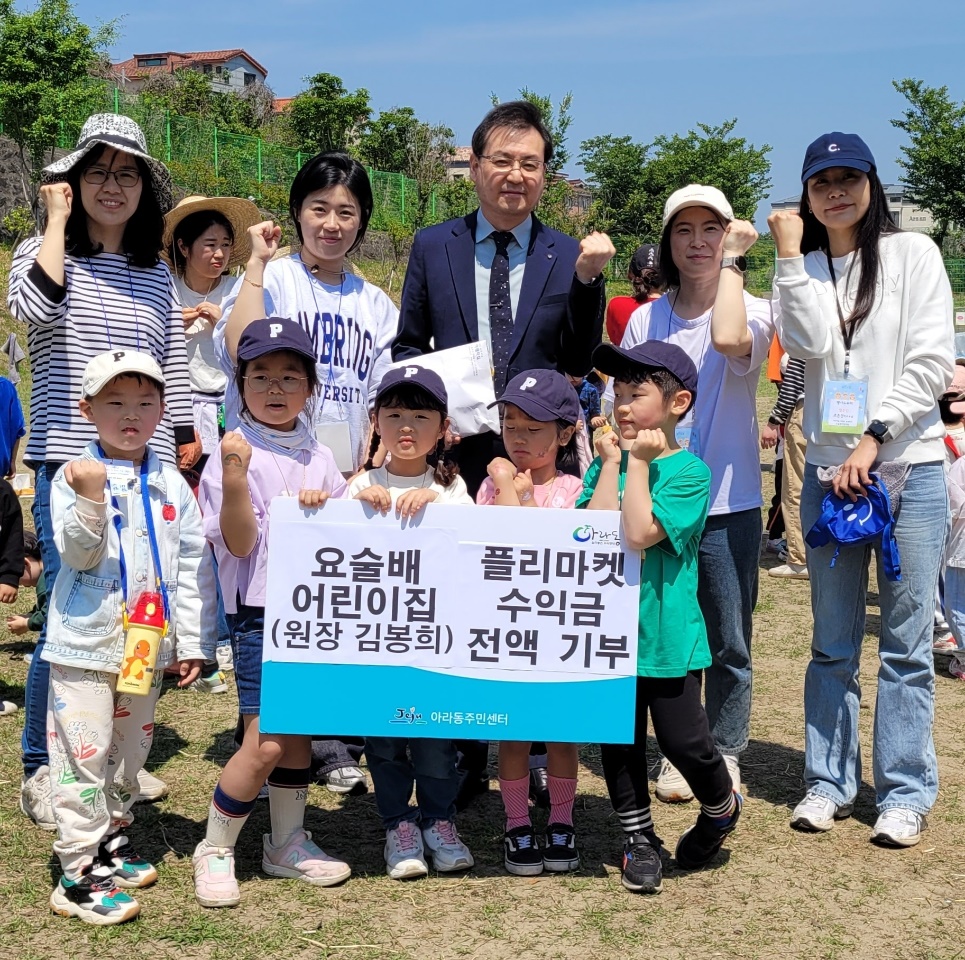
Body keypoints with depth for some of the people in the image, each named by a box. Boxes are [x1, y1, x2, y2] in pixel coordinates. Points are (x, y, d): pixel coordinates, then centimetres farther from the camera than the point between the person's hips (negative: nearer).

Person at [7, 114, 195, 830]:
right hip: (70, 463, -4)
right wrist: (58, 218, -10)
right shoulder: (43, 254, 3)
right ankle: (42, 765, 10)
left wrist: (185, 446, 13)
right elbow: (36, 306, -21)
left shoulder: (158, 275, 15)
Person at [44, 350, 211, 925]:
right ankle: (80, 872, 3)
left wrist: (191, 641, 5)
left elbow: (192, 567, 7)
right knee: (83, 753, -4)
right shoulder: (75, 477, -7)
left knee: (131, 748, 16)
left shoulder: (172, 485, 5)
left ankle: (113, 836, 34)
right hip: (86, 641, -4)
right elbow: (79, 555, -14)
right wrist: (90, 499, -30)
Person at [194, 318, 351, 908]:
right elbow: (239, 542, -13)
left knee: (300, 731, 12)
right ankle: (215, 849, 9)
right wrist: (235, 478, -26)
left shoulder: (319, 457, 11)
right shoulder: (236, 454, -6)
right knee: (267, 741, -9)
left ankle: (288, 843, 26)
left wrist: (322, 505, -5)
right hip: (261, 615, -6)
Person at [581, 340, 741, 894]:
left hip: (668, 634, -5)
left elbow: (639, 533, -23)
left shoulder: (689, 470, -9)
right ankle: (639, 838, 29)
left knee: (683, 739, -1)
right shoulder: (608, 463, 5)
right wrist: (613, 463, -10)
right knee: (619, 740, 12)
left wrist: (639, 461, -16)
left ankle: (722, 808, 29)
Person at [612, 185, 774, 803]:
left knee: (730, 642, 6)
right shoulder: (645, 320, 6)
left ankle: (724, 754, 22)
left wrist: (731, 261, -16)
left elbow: (729, 339, -28)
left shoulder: (754, 312, -3)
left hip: (729, 503, -2)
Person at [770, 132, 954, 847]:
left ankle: (906, 793, 11)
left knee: (906, 644, 1)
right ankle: (829, 783, 20)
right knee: (832, 644, 10)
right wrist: (791, 253, -9)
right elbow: (811, 343, -9)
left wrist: (874, 438, -13)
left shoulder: (913, 253, 2)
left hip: (909, 465, -3)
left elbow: (932, 361, -6)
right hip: (829, 468, 3)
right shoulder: (805, 269, 11)